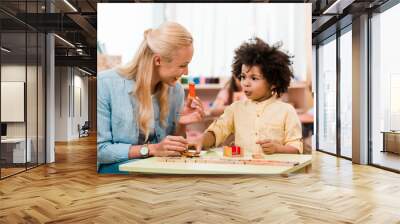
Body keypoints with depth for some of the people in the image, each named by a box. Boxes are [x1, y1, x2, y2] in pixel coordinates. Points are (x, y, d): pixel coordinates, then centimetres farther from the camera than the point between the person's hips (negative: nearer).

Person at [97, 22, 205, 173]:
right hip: (115, 167, -4)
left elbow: (173, 150, 10)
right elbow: (100, 149, -15)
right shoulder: (105, 84, -15)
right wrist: (150, 149, -23)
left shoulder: (176, 90, 0)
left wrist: (181, 124, -10)